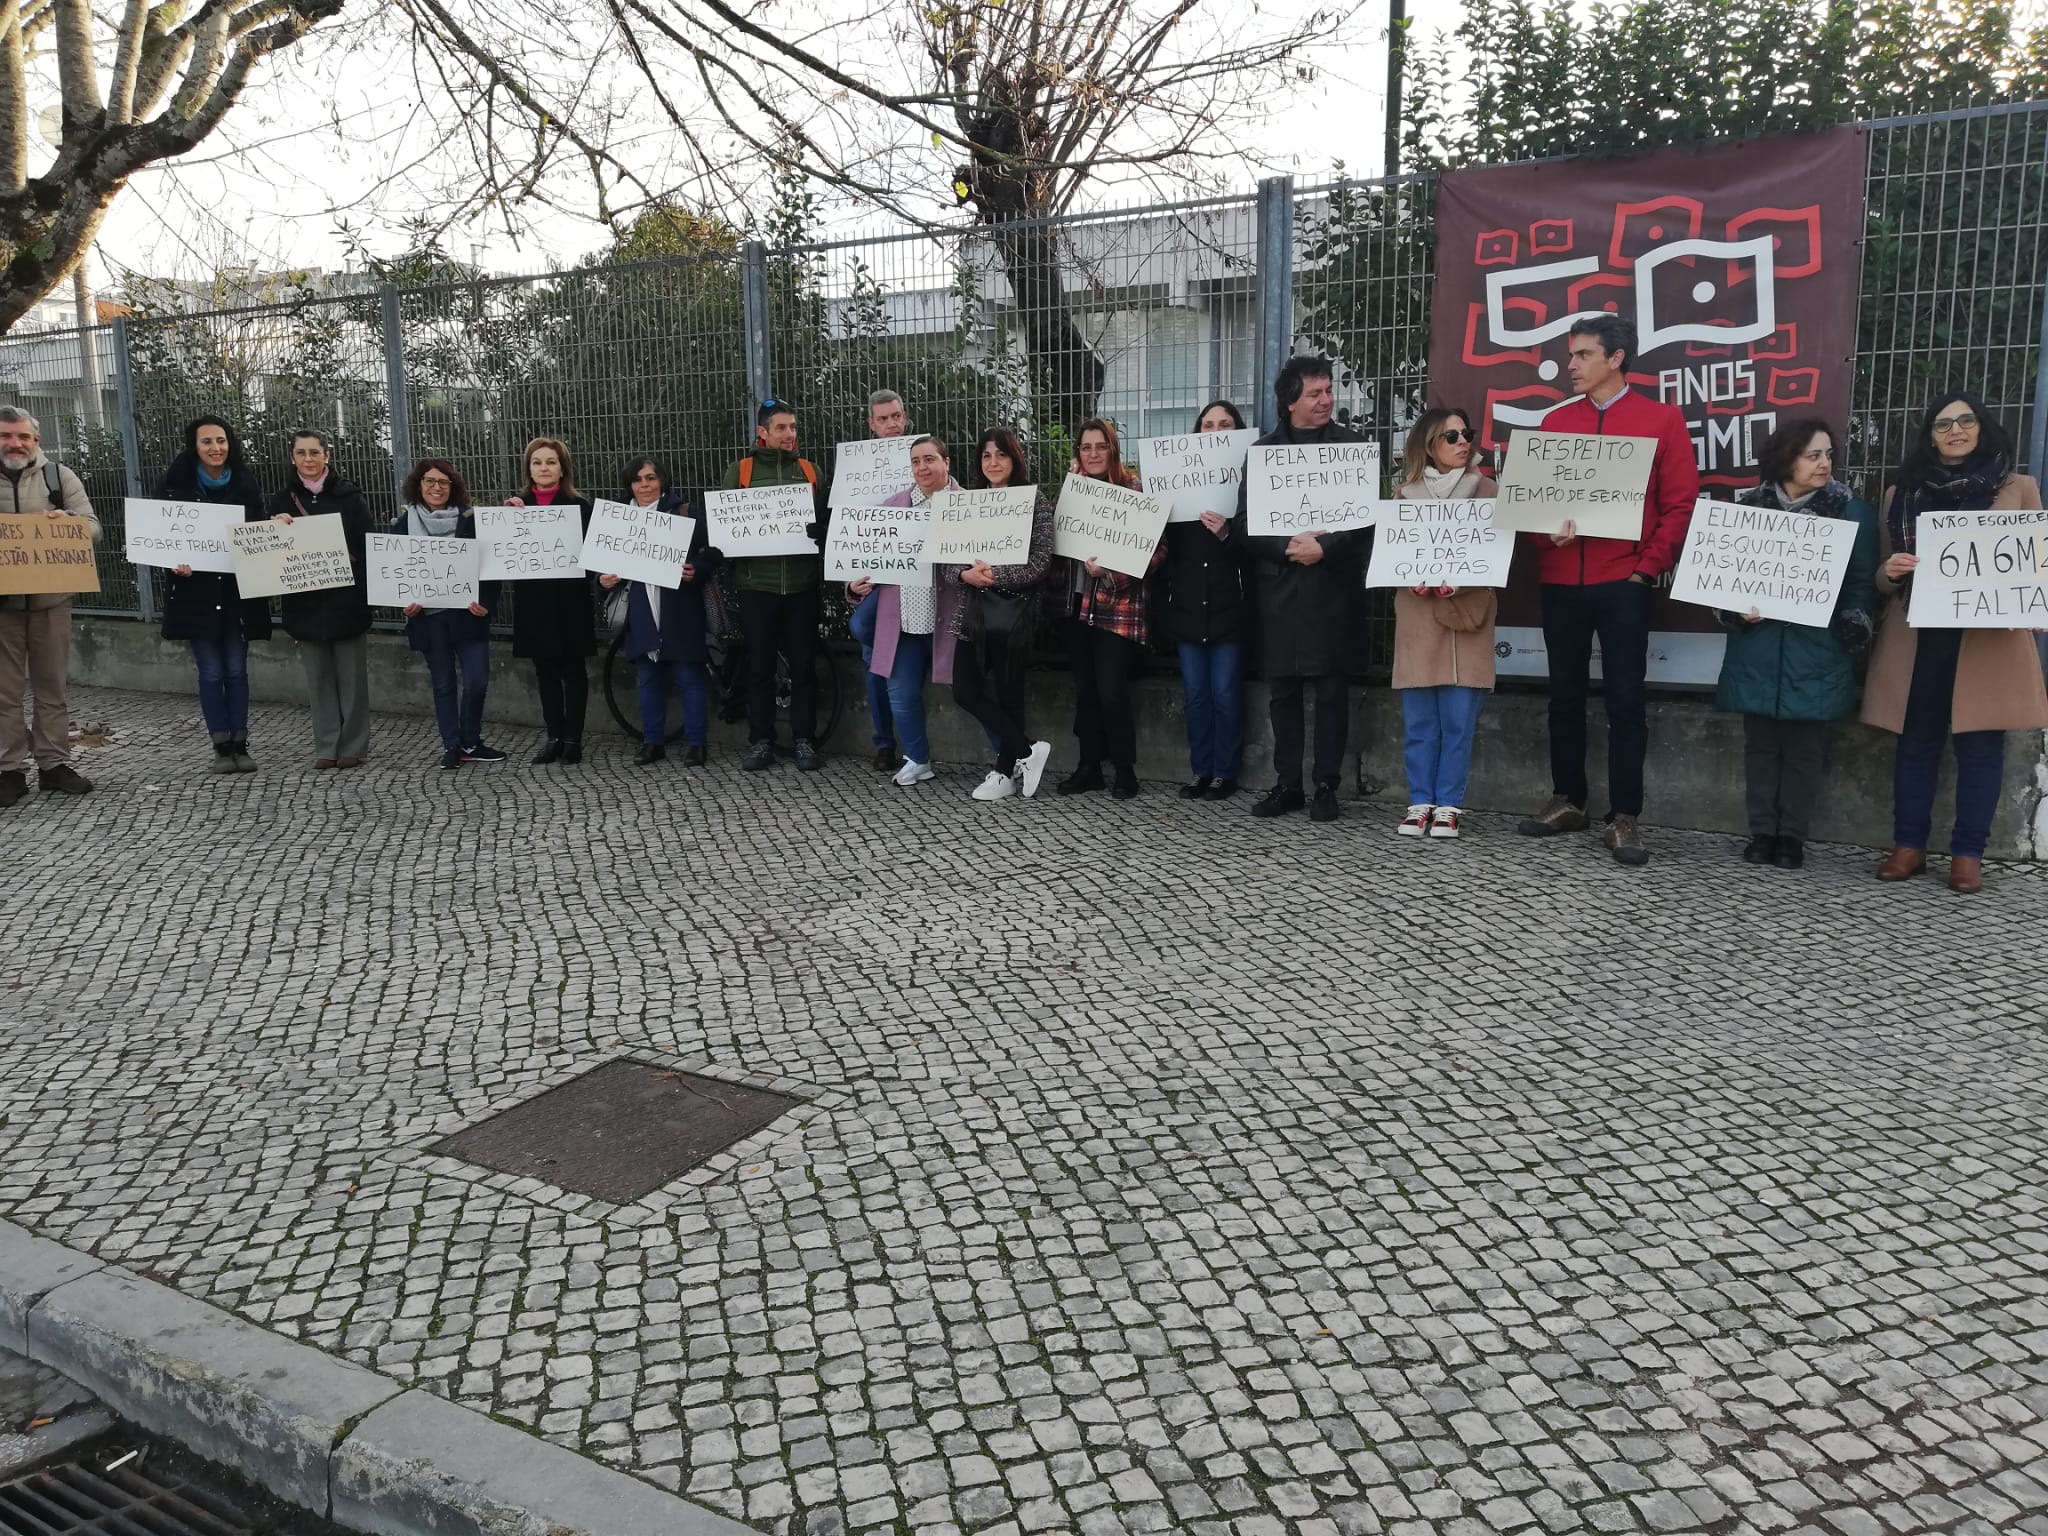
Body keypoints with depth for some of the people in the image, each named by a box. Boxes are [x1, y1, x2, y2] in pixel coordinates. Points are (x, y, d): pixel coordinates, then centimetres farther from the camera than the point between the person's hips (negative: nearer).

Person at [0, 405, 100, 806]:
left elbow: (92, 527, 4)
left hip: (51, 598, 0)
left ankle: (54, 763, 14)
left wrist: (68, 520, -18)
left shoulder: (59, 477, 7)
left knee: (51, 684, 7)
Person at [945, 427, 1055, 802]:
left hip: (1012, 612, -5)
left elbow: (1041, 563, -10)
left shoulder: (1035, 501, -2)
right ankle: (1027, 750, 15)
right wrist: (966, 575, -14)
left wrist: (996, 574, -19)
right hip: (972, 612, 5)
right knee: (966, 692, 2)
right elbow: (945, 562, 6)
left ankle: (1005, 773, 16)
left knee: (1007, 692, 1)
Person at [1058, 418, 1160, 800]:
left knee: (1111, 690, -7)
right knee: (1085, 689, 10)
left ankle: (1125, 770, 7)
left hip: (1118, 608, -5)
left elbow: (1156, 549, -11)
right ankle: (1089, 765, 20)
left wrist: (1111, 570, -20)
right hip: (1079, 603, 5)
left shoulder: (1134, 488, -7)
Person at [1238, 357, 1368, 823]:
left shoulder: (1351, 444, 4)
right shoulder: (1264, 450, 9)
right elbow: (1245, 520, 2)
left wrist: (1324, 546, -17)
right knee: (1282, 689, 6)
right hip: (1279, 586, 2)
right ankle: (1287, 783, 15)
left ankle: (1326, 785, 9)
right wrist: (1286, 548, -14)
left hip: (1331, 583, -2)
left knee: (1329, 689, 1)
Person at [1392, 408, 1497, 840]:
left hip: (1467, 615, -1)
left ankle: (1449, 805, 5)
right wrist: (1415, 580, -12)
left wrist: (1457, 580, -16)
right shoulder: (1405, 493, 10)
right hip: (1417, 615, 1)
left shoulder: (1484, 489, 7)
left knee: (1459, 719, -2)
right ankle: (1420, 803, 9)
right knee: (1419, 719, 1)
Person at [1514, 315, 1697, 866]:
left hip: (1622, 582, -3)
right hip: (1560, 581, 3)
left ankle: (1624, 817, 3)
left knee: (1625, 699, -3)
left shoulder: (1662, 420, 3)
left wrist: (1647, 569, -8)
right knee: (1565, 694, 9)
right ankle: (1567, 801, 21)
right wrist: (1546, 534, -10)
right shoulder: (1554, 422, 11)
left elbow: (1680, 505, 0)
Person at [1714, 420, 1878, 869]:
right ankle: (1761, 831, 15)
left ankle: (1792, 835, 13)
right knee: (1760, 742, 6)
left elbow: (1862, 579, 1)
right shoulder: (1750, 507, 6)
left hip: (1816, 650, -1)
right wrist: (1734, 610, -9)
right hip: (1758, 647, 1)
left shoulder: (1852, 511, 3)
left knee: (1804, 745, 3)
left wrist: (1854, 628, -13)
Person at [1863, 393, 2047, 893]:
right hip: (1917, 638, 1)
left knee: (1980, 746, 0)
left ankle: (1968, 853, 7)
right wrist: (1891, 571, -9)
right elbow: (1883, 581, 15)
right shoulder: (1902, 493, 12)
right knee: (1916, 742, 4)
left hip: (1987, 640, -1)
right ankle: (1909, 845, 12)